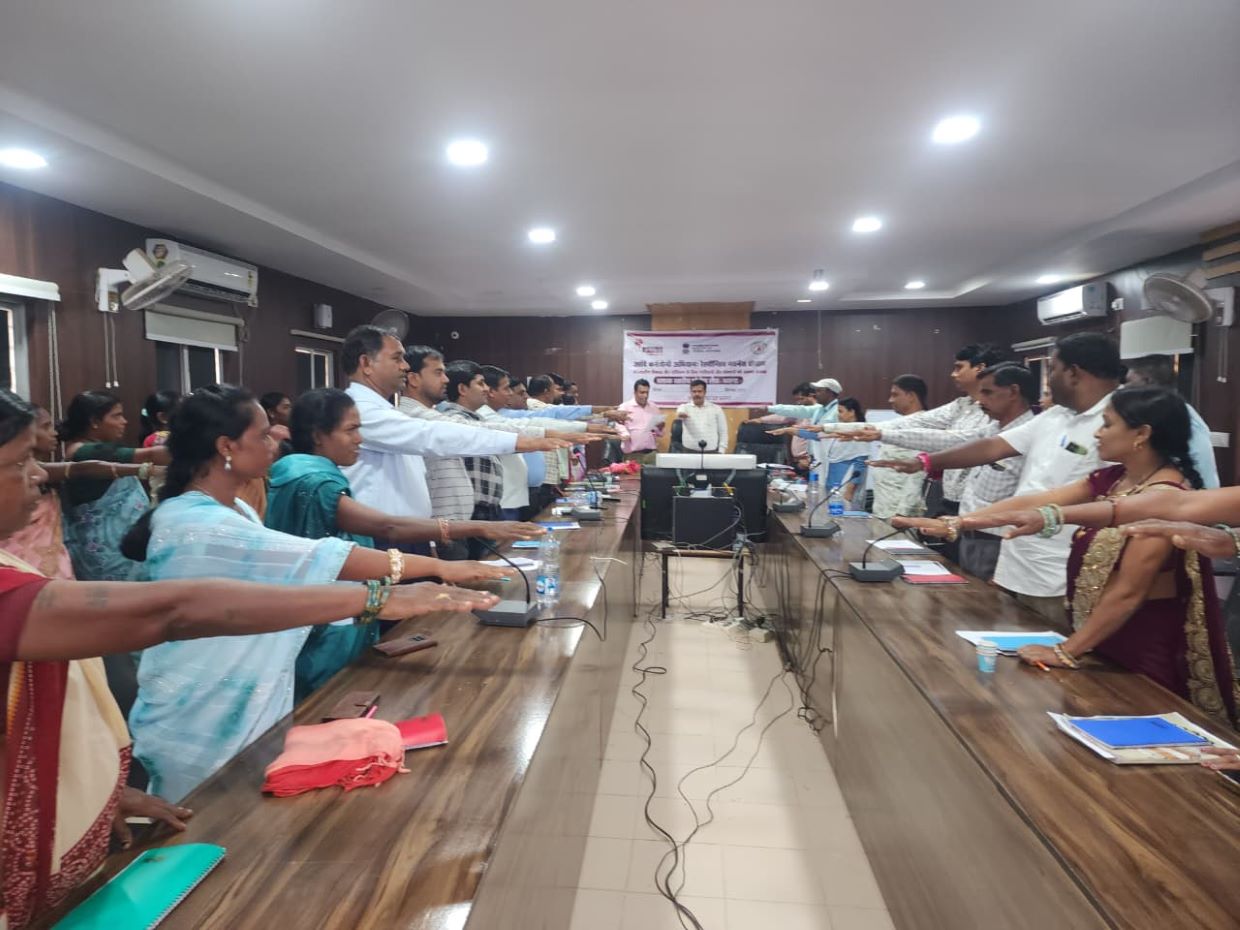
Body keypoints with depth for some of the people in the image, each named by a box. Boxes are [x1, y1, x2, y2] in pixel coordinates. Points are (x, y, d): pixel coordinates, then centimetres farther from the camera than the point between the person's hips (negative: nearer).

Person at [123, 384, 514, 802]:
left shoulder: (235, 511, 5)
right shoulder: (196, 526, -25)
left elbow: (287, 579, 8)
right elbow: (318, 559, -29)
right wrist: (439, 567, -27)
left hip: (236, 713, 8)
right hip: (199, 729, -8)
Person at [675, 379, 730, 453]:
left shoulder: (716, 409, 6)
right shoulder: (685, 407, 4)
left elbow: (723, 432, 8)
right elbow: (681, 411, -21)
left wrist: (721, 452, 0)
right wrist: (680, 414, -46)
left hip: (711, 453, 1)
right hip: (690, 452, 0)